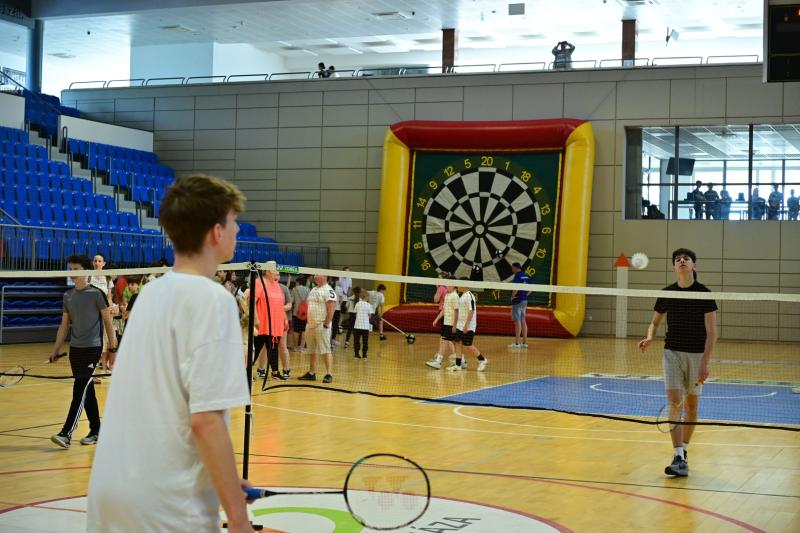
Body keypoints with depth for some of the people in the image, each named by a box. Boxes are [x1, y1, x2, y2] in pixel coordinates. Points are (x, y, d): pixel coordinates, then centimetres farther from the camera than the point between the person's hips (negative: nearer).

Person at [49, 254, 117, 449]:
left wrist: (112, 347, -3)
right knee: (87, 391, 10)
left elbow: (108, 321, -2)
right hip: (75, 348, 6)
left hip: (92, 347, -6)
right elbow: (64, 325, 14)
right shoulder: (68, 296, 10)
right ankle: (96, 431, 18)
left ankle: (66, 434, -15)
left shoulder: (96, 293, -6)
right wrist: (56, 350, 10)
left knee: (80, 391, -11)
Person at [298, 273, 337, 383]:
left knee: (326, 350, -10)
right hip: (311, 325, 9)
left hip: (322, 326, -9)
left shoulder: (328, 290, -11)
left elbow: (331, 308, -17)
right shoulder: (314, 290, 17)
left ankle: (329, 374, -10)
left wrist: (327, 324, -21)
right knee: (312, 351, 14)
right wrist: (308, 322, 18)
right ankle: (311, 373, 21)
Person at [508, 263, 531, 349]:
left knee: (517, 321, -7)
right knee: (523, 321, 12)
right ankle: (525, 342, 14)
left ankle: (517, 343, -9)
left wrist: (512, 296, -11)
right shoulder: (526, 276, 12)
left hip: (517, 301, -9)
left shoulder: (517, 276, -14)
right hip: (525, 300, 9)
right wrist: (525, 295, 13)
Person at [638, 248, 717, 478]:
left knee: (691, 407, 8)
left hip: (696, 355, -1)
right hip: (672, 353, 2)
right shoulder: (666, 293, 2)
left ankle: (683, 450, 24)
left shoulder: (703, 293, -7)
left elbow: (711, 332, -8)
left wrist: (705, 363, -15)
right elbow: (655, 322, 16)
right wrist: (649, 338, -6)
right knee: (674, 403, -10)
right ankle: (679, 458, -15)